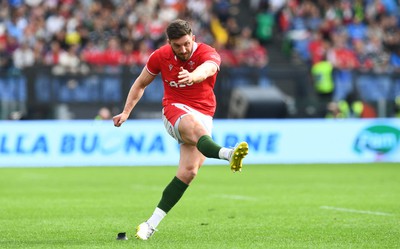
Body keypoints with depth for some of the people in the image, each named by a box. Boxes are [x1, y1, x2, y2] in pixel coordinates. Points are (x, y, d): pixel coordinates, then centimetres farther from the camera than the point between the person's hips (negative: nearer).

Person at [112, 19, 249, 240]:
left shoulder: (208, 54, -11)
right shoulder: (160, 56, 0)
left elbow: (207, 68, -38)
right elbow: (141, 83, 16)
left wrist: (193, 76, -61)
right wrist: (126, 112, 11)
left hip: (203, 115, 1)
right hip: (174, 110, 0)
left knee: (188, 171, -13)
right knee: (194, 125, -37)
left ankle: (152, 223, -4)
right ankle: (228, 154, -70)